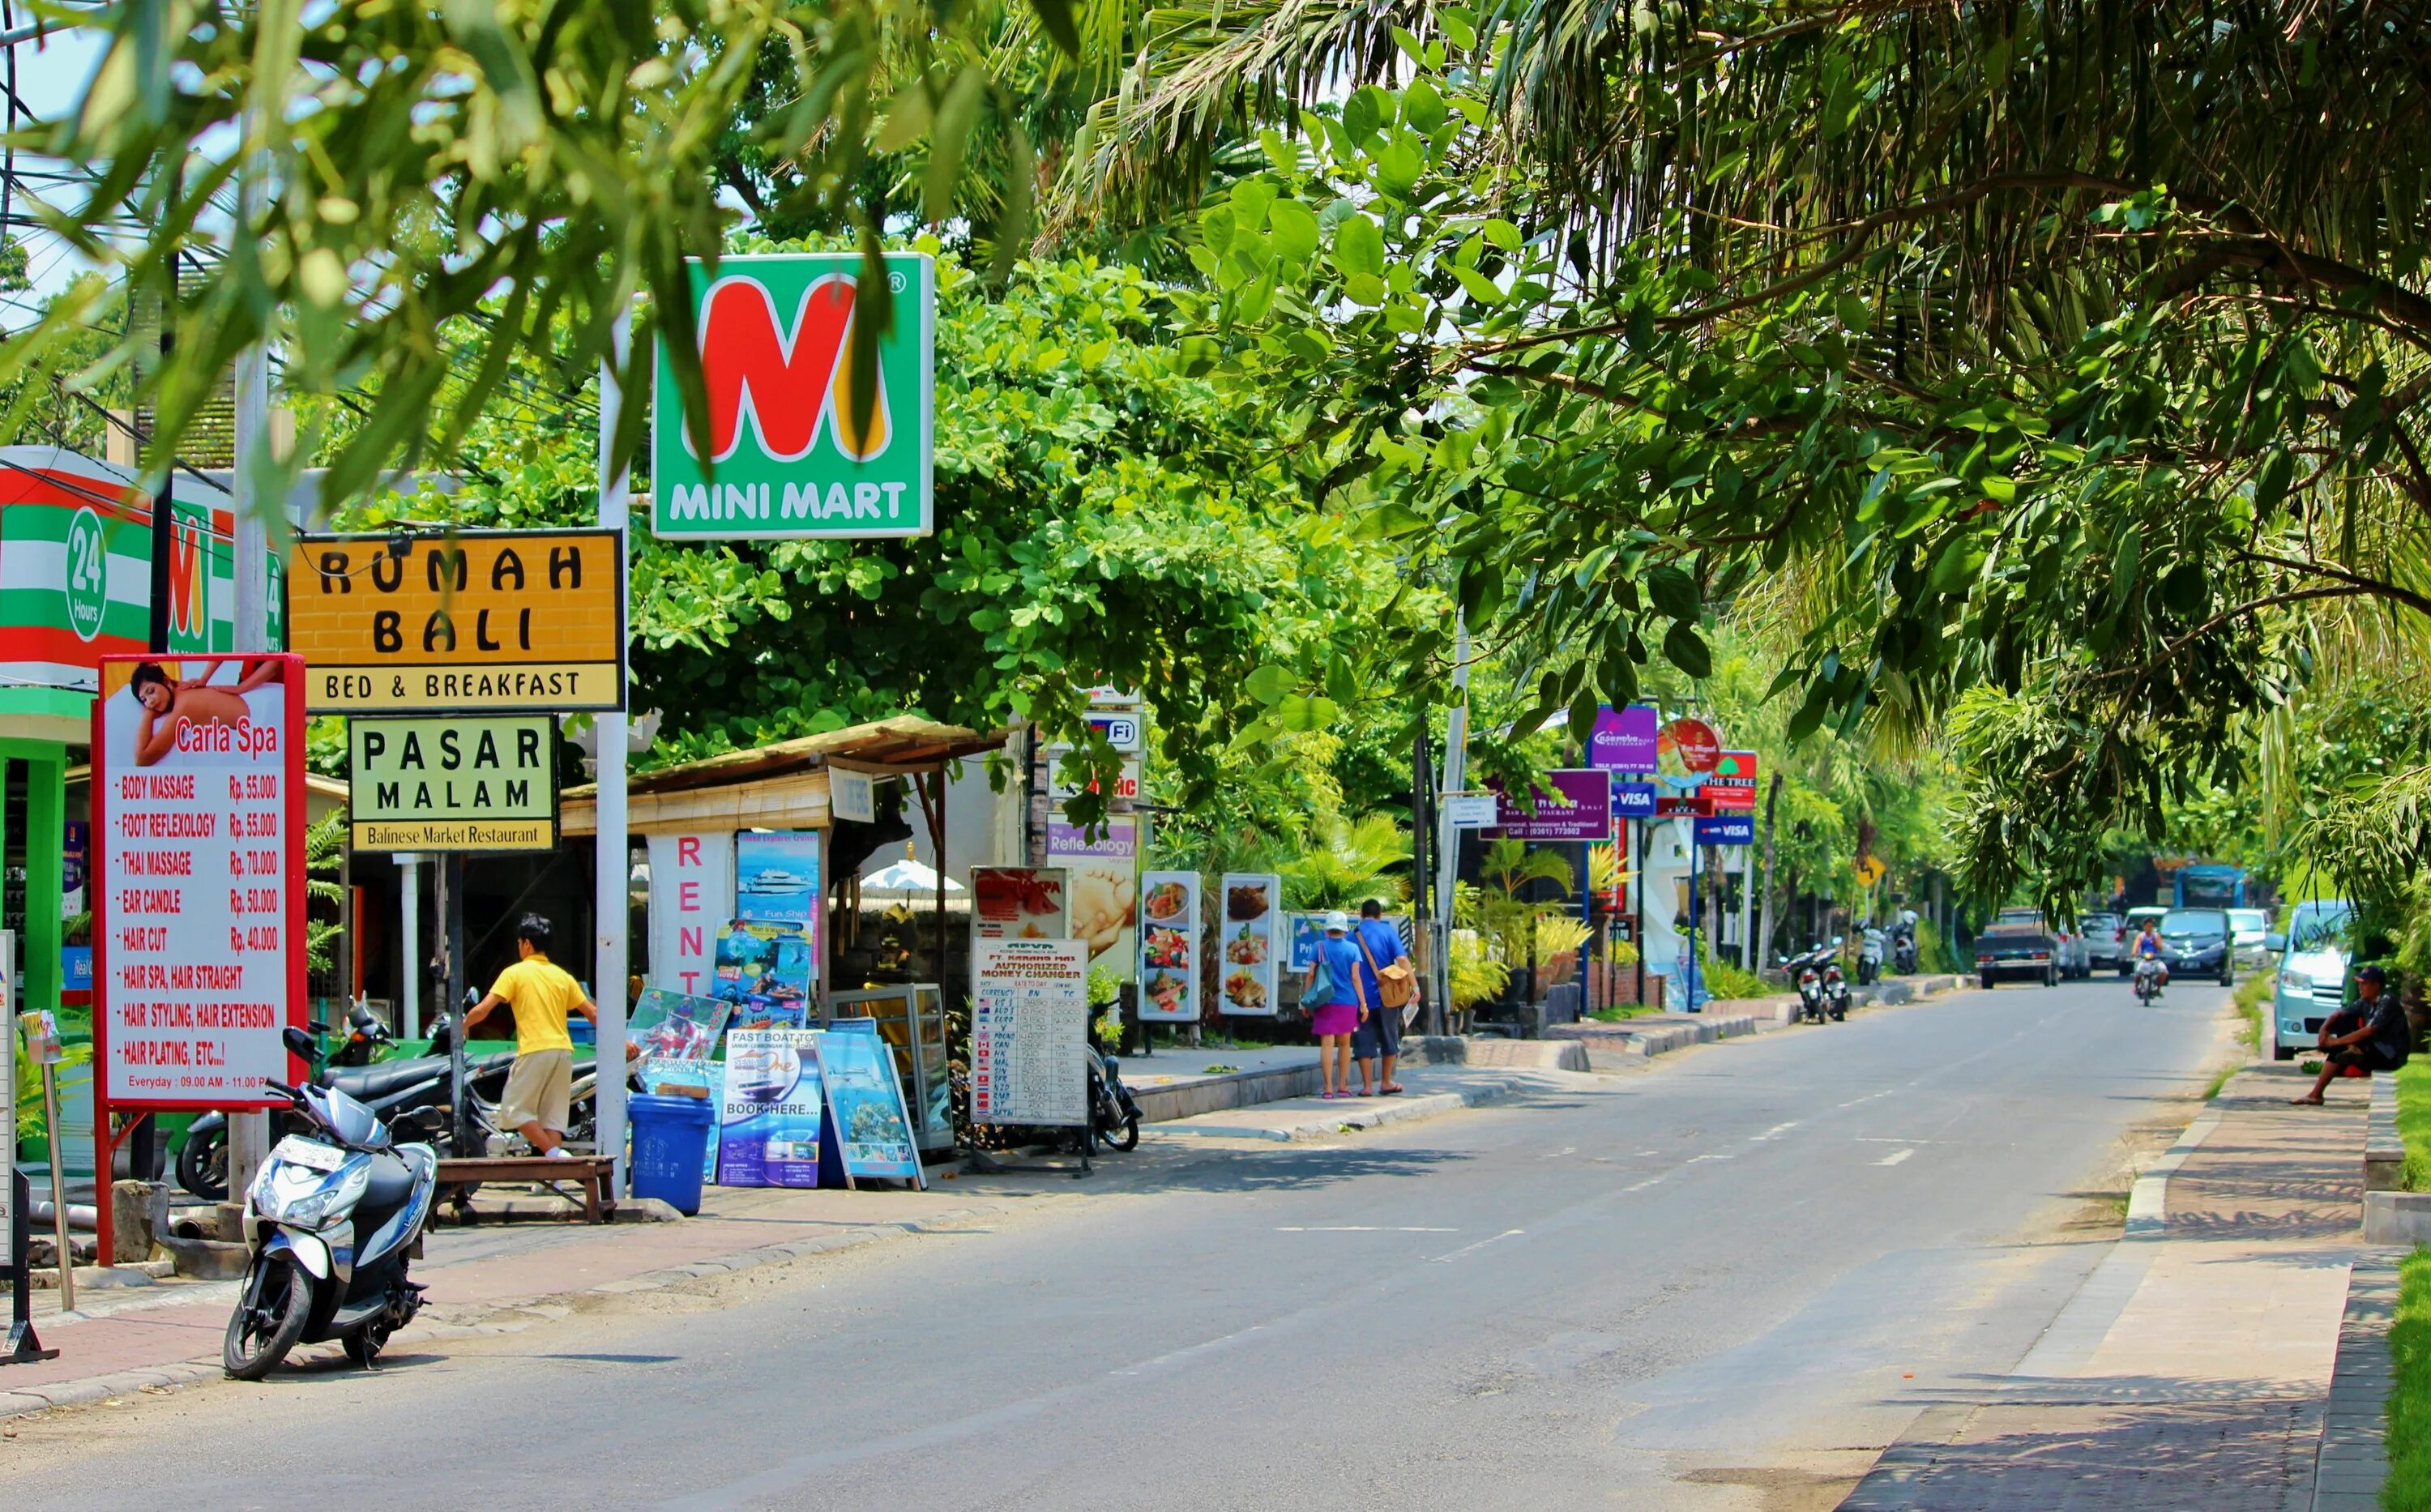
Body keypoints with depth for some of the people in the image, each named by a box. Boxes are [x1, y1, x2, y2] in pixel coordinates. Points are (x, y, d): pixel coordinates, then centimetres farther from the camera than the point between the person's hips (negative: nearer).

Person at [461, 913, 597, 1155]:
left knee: (515, 1109, 2)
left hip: (534, 1051, -5)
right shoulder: (562, 976, 14)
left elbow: (483, 1009, -5)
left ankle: (554, 1153, -13)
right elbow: (593, 1014, 15)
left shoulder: (515, 973, 0)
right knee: (553, 1115, 8)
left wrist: (463, 1026, 14)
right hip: (563, 1051, 5)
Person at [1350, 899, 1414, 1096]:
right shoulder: (1387, 931, -1)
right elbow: (1402, 959, -11)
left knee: (1364, 1042, 4)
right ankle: (1386, 1082, 21)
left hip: (1361, 998, 1)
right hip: (1385, 995, -1)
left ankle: (1367, 1085, 2)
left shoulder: (1352, 937, 3)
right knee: (1389, 1039, 14)